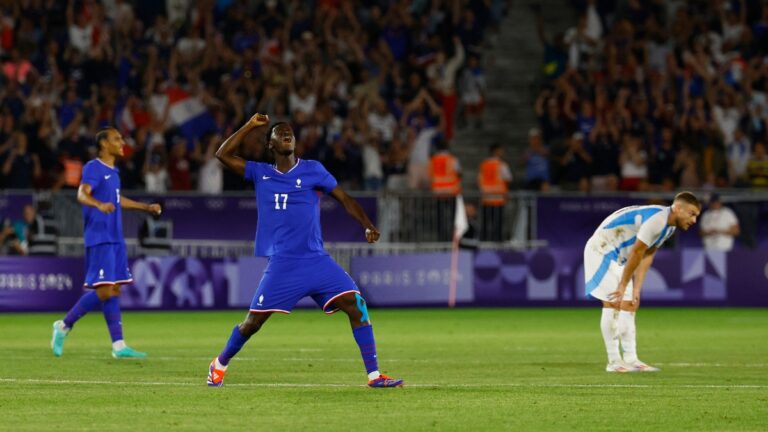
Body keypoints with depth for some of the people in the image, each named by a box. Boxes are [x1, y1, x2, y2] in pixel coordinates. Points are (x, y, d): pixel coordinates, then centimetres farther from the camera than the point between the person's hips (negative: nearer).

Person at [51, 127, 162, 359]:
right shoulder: (93, 168, -10)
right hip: (99, 238, -9)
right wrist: (99, 205, -45)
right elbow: (82, 194, -25)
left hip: (114, 239, 9)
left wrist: (146, 207, 38)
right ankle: (64, 325, 0)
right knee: (103, 291, -13)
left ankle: (119, 346, 6)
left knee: (114, 290, 6)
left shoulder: (113, 171, 17)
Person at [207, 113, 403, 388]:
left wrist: (368, 226, -8)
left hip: (317, 260, 0)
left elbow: (344, 199, 6)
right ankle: (220, 364, 26)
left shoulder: (312, 170, 6)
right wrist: (250, 126, 5)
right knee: (253, 321, -1)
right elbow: (223, 154, 6)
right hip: (282, 265, 0)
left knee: (355, 305, -15)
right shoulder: (260, 174, 10)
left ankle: (374, 375, -13)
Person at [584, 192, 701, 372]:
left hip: (618, 258, 10)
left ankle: (631, 360, 10)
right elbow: (636, 253, -22)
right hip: (602, 250, -10)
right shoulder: (657, 220, -26)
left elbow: (646, 257, 6)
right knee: (613, 304, -12)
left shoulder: (669, 226, 6)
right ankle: (614, 361, -9)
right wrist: (623, 285, -15)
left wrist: (636, 289, 0)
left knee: (629, 305, 8)